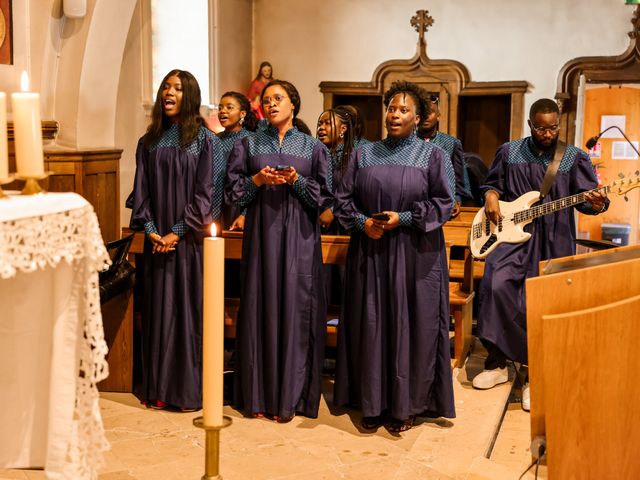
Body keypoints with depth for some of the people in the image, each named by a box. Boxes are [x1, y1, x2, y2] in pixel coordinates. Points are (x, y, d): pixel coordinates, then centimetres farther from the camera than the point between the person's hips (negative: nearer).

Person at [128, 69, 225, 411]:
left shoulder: (205, 140, -2)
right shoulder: (149, 141, 11)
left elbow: (206, 193, -8)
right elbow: (141, 189, 7)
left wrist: (178, 232, -13)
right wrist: (150, 229, -7)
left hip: (190, 238, -4)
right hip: (157, 240, 4)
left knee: (190, 309, 0)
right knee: (158, 309, 7)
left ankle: (191, 389, 9)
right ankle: (158, 387, 16)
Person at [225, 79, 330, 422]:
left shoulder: (312, 147, 8)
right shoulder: (249, 145, 10)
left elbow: (324, 194, 2)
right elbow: (232, 190, 5)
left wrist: (296, 180, -13)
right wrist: (258, 180, -11)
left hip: (299, 238, -1)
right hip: (261, 233, 1)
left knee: (295, 308, -2)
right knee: (260, 307, 1)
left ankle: (290, 396, 7)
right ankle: (259, 395, 10)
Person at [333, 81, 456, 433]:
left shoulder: (433, 156, 3)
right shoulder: (364, 154, 10)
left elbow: (443, 203, -2)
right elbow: (344, 197, 8)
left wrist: (404, 219, -13)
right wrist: (362, 222, -10)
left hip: (416, 254, -2)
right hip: (369, 252, 2)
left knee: (411, 326, 0)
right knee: (370, 325, 4)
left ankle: (406, 405, 11)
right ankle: (372, 403, 14)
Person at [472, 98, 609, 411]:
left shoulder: (574, 158, 5)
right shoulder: (509, 153, 10)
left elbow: (586, 196, 0)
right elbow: (492, 183, 20)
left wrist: (596, 203, -22)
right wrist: (491, 195, -2)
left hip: (554, 242, -1)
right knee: (496, 286, -20)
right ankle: (497, 362, -3)